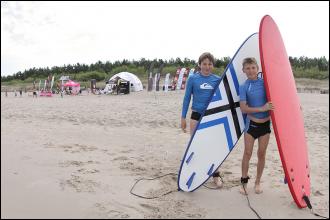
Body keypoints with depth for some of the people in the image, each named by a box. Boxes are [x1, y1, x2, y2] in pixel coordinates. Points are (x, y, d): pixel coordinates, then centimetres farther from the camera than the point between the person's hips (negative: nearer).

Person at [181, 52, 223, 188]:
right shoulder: (193, 79, -3)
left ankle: (216, 175, 22)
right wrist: (183, 118, -2)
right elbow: (187, 98, 0)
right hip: (196, 116, -1)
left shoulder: (217, 80, 1)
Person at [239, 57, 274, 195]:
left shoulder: (265, 82, 0)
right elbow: (243, 108, -15)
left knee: (262, 154, 9)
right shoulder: (244, 87, -6)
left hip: (265, 123, 2)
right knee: (247, 153, 2)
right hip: (251, 123, -2)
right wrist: (262, 108, -21)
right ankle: (244, 182, 16)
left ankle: (257, 182, 24)